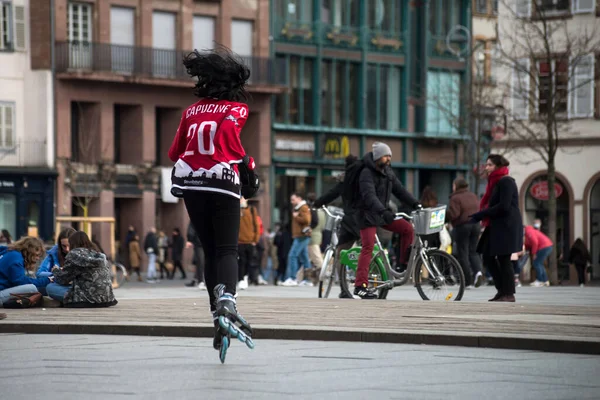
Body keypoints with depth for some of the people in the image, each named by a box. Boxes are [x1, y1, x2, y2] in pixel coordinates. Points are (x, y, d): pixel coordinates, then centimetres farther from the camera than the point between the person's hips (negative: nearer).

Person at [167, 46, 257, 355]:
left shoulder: (191, 111, 14)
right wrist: (246, 165, -7)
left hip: (191, 186, 4)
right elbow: (227, 132, -18)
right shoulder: (236, 108, 2)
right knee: (227, 250, -3)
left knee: (210, 252, 12)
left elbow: (175, 152, 14)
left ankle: (218, 315, 8)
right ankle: (226, 302, -28)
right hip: (223, 185, -4)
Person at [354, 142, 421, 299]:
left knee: (407, 228, -6)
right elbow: (369, 196, -31)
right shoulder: (367, 174, -18)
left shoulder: (388, 172, 8)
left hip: (383, 213, 7)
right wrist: (383, 211, -45)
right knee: (368, 247, -16)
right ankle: (360, 287, -20)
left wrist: (415, 204, -4)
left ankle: (403, 265, 5)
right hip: (368, 215, -7)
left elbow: (400, 190, 8)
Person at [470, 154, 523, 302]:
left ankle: (508, 294, -1)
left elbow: (503, 206, -21)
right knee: (488, 257, 8)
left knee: (503, 259, -6)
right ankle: (502, 290, 15)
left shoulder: (506, 182, -12)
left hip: (507, 227, -10)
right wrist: (481, 216, 5)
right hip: (496, 226, 10)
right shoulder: (496, 182, 18)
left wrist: (481, 215, -18)